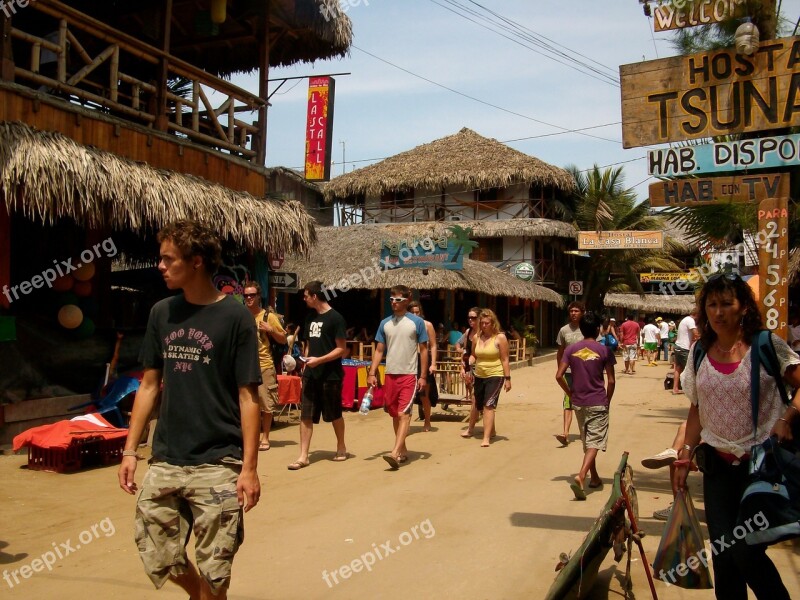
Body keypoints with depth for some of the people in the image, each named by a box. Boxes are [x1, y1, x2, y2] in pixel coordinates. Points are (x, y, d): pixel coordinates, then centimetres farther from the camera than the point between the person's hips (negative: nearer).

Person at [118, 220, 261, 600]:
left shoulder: (234, 316, -9)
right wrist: (130, 450, 7)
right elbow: (149, 385, 12)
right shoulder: (162, 313, 6)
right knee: (157, 558, 13)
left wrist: (250, 467, -12)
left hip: (217, 465, -5)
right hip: (165, 462, 5)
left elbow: (248, 397, -9)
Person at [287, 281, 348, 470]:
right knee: (306, 415, 1)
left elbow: (341, 349, -12)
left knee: (334, 415, 9)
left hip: (330, 375, -6)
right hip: (311, 374, 6)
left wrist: (319, 360, -20)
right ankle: (303, 456, 3)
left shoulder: (335, 318, -10)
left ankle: (341, 448, 28)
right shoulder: (310, 318, 11)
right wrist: (306, 362, 10)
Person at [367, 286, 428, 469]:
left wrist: (423, 376, -5)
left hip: (409, 375, -5)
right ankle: (403, 450, 25)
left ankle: (395, 454, -20)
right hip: (390, 375, 5)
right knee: (395, 415, 12)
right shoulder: (385, 323, 8)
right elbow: (379, 350, 10)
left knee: (404, 414, -13)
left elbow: (423, 350, 0)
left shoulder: (417, 322, -2)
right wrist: (372, 373, 1)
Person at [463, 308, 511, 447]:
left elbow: (505, 360, -9)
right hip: (479, 376, 5)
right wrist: (468, 364, -7)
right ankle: (470, 429, 42)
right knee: (476, 404, 20)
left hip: (495, 376, -5)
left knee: (488, 405, -12)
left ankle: (486, 438, -9)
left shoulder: (500, 338, -9)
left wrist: (507, 378, -11)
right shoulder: (476, 338, 3)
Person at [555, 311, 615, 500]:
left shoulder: (571, 349, -2)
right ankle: (581, 476, -22)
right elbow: (611, 381, -8)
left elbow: (559, 376, -6)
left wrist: (570, 394, 7)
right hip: (598, 403, -4)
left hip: (578, 403, 4)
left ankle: (594, 477, 32)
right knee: (595, 442, -3)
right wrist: (608, 401, 6)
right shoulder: (604, 351, -8)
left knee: (587, 441, 20)